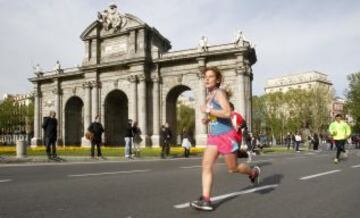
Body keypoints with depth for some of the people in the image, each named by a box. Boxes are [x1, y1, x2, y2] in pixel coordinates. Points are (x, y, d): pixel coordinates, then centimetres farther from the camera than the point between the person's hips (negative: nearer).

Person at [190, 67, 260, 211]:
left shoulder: (219, 93, -13)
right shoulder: (209, 97, 12)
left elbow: (227, 113, -27)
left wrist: (207, 110, -23)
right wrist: (207, 119, 8)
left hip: (226, 135, -8)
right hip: (213, 137, 8)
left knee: (232, 168, 9)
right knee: (206, 166, -7)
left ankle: (254, 172, 38)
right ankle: (205, 200, -8)